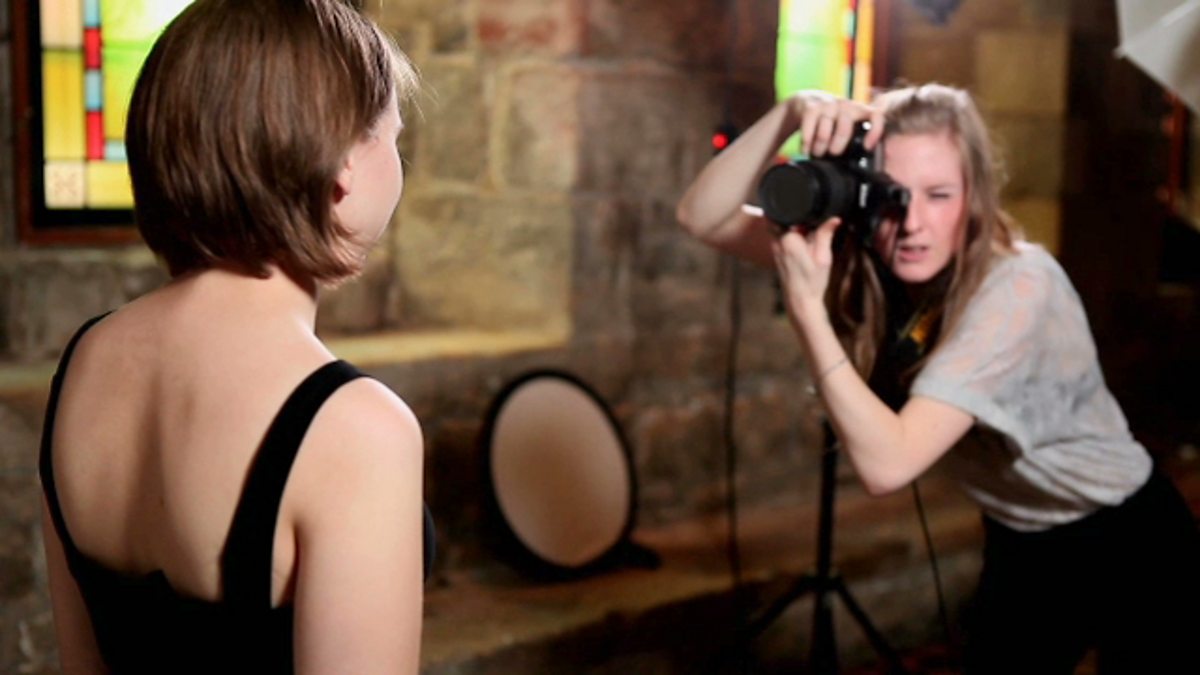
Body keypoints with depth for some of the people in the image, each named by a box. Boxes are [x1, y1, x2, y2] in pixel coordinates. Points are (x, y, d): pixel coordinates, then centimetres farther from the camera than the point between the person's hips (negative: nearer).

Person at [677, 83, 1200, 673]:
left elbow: (887, 463, -39)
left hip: (1126, 546, -5)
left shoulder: (1014, 286, -32)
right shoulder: (864, 260, -14)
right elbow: (701, 218, -17)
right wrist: (790, 114, -31)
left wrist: (805, 305, -41)